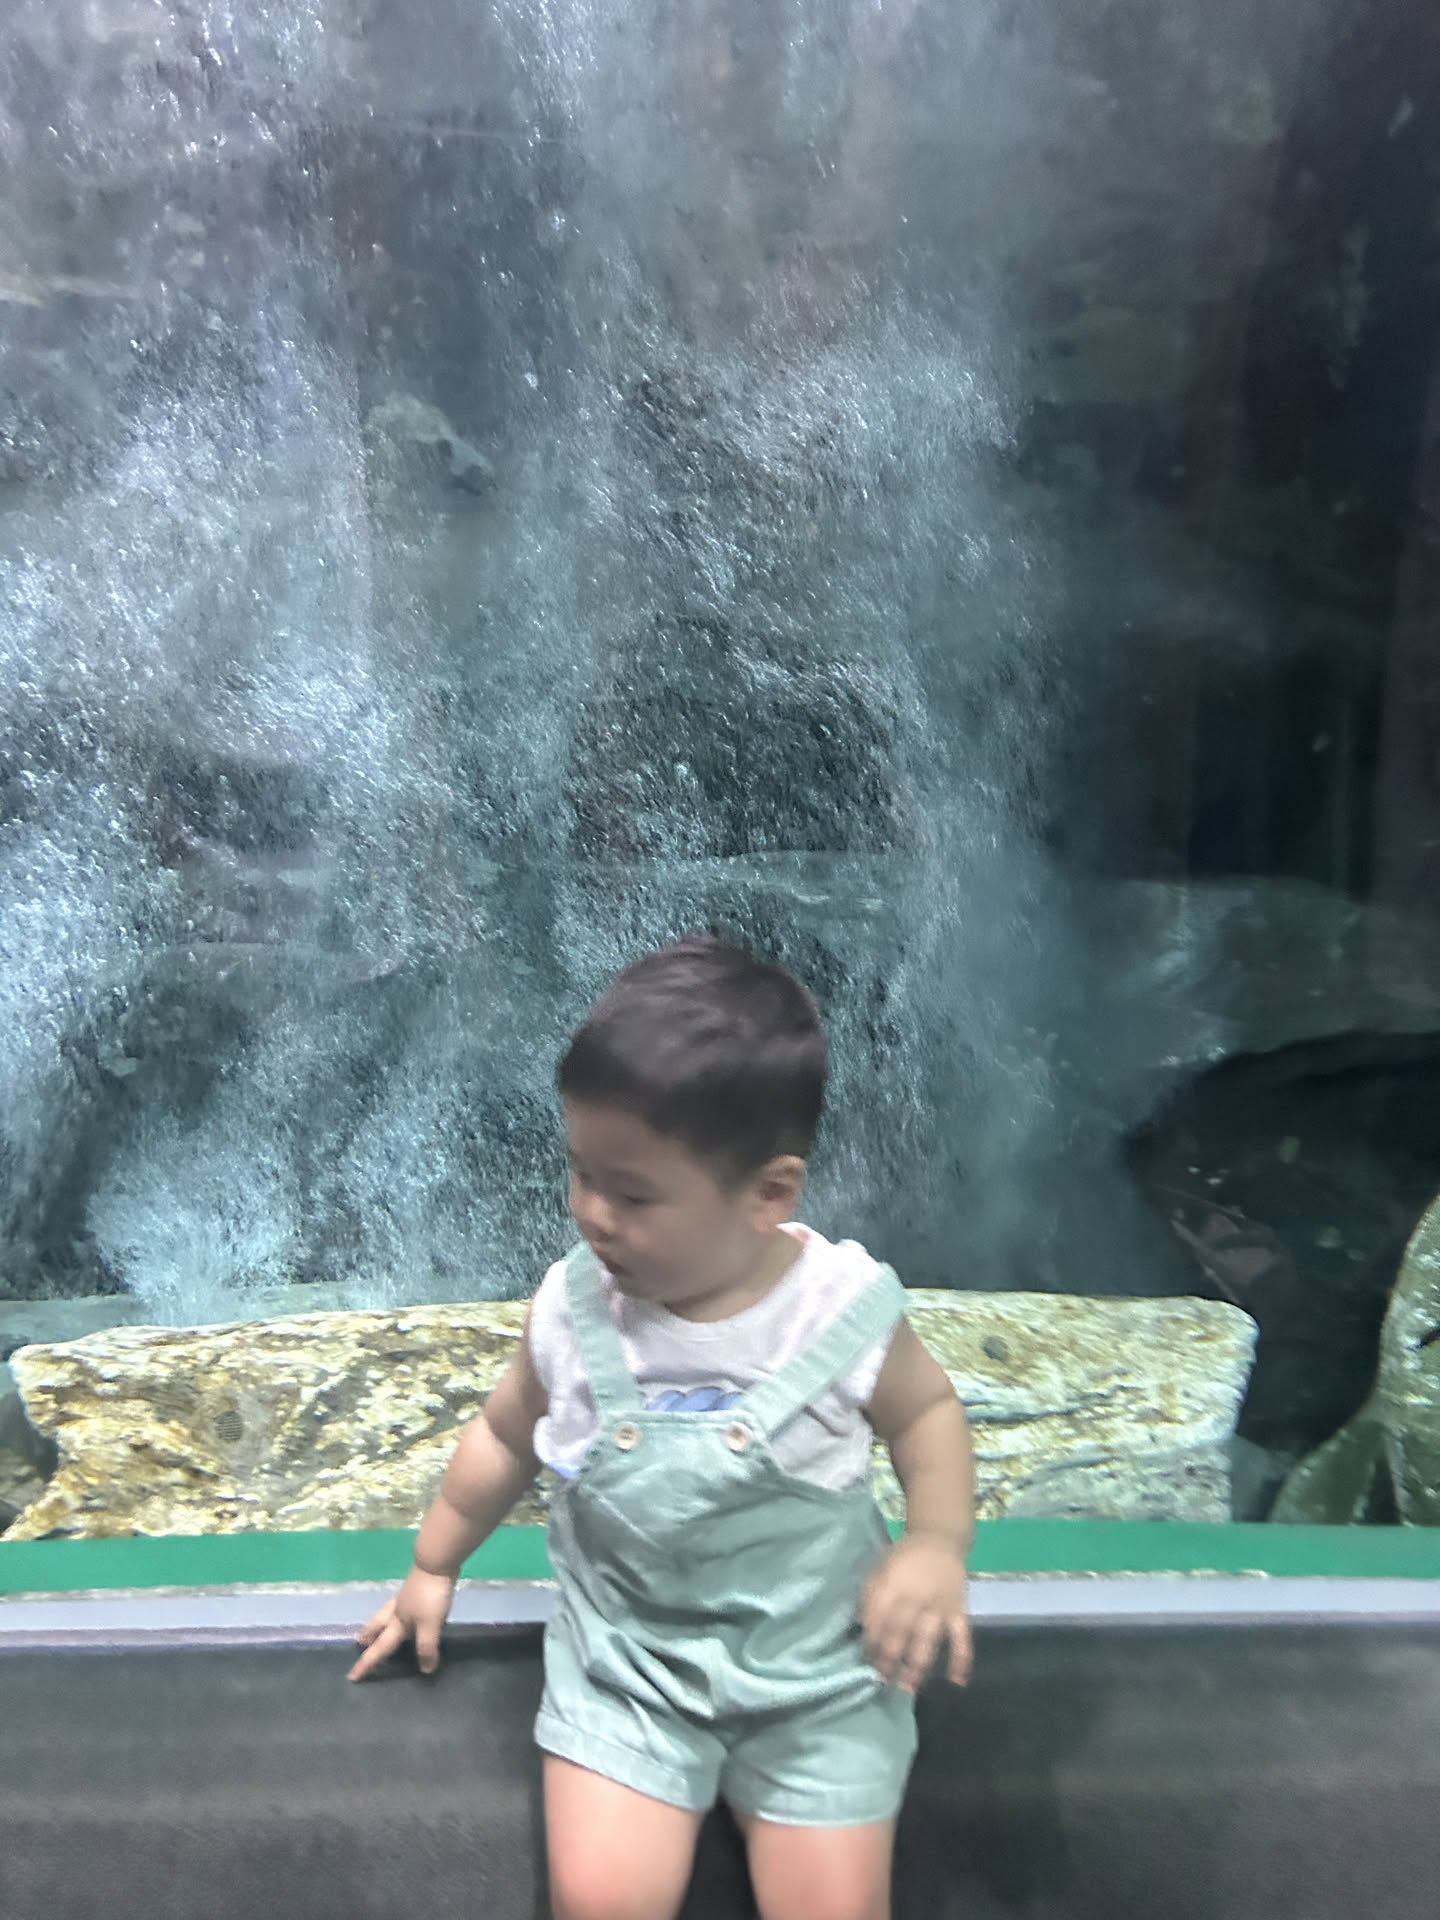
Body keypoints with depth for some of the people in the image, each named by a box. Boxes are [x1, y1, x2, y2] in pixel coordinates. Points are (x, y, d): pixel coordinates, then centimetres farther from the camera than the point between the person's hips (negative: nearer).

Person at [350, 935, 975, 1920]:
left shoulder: (847, 1309, -19)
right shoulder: (573, 1310, -13)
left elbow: (927, 1411, 1)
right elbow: (506, 1435, 6)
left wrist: (937, 1543, -14)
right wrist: (434, 1566, 16)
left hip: (819, 1664, -1)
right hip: (626, 1660, 1)